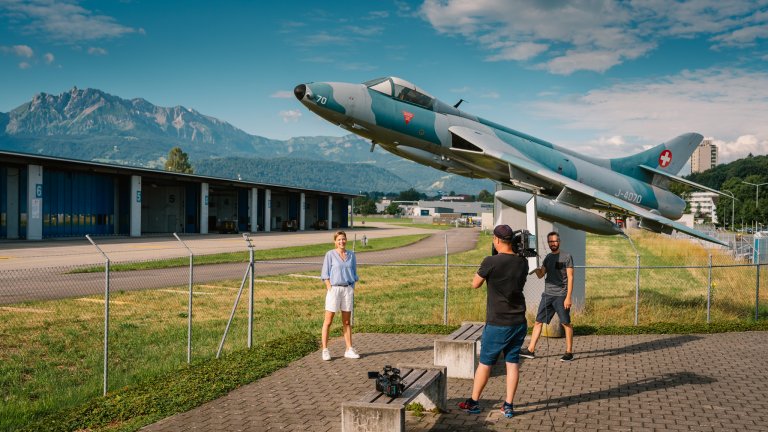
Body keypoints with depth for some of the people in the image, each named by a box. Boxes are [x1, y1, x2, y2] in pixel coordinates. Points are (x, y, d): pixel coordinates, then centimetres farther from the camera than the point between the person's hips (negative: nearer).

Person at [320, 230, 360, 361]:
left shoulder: (351, 255, 8)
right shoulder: (330, 254, -2)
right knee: (328, 321, 0)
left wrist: (352, 290, 6)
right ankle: (325, 350, 5)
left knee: (347, 322, 9)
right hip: (334, 288, -3)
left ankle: (349, 350, 14)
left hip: (348, 289, 4)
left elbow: (354, 274, 14)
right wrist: (330, 290, -10)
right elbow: (325, 274, -3)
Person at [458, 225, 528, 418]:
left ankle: (473, 403, 21)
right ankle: (508, 406, 12)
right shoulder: (523, 263, 0)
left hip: (497, 324, -4)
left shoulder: (491, 262, -16)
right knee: (513, 362, 10)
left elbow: (475, 284, -3)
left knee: (485, 363, 9)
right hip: (519, 322, 4)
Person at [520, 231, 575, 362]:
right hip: (547, 295, 6)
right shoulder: (548, 257, 14)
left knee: (566, 323, 1)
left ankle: (569, 352, 9)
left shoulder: (567, 257, -4)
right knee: (538, 322, 4)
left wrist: (568, 297, -14)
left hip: (561, 296, -6)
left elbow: (570, 277, -7)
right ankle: (531, 350, 8)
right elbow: (540, 275, 10)